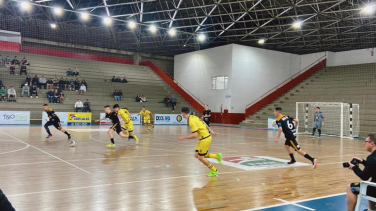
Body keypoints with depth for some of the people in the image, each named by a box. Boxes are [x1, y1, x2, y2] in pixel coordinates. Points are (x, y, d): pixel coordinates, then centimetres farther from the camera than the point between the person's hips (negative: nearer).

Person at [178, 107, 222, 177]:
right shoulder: (193, 117, 5)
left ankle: (214, 171, 17)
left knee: (200, 157, 2)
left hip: (205, 139, -9)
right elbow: (203, 124, 17)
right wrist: (210, 131, 28)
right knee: (197, 155, 12)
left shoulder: (191, 122, -24)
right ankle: (217, 156, 18)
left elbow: (195, 135, -27)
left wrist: (184, 138, -17)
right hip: (204, 138, 9)